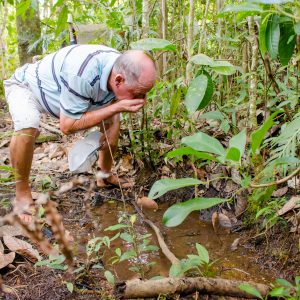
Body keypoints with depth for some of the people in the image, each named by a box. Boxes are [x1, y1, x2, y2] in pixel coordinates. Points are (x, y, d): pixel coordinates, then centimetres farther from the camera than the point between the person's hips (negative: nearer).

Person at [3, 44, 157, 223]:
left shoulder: (122, 69, -20)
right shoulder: (84, 73, -44)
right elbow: (68, 126, -37)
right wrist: (118, 107, -39)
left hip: (60, 89, 7)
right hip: (25, 86, -7)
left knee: (113, 119, 3)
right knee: (27, 127, -37)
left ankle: (106, 176, 19)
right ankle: (22, 193, -15)